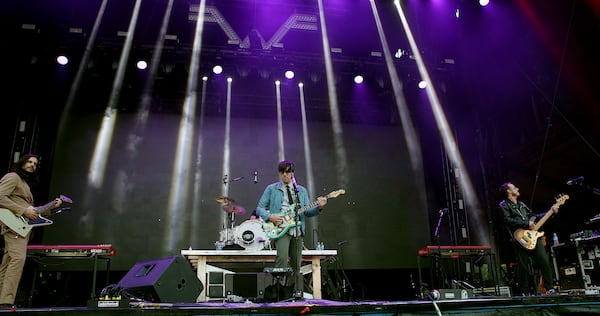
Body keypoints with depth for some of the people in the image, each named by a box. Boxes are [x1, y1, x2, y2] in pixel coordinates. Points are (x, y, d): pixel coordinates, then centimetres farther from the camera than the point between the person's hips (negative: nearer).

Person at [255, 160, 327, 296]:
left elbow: (307, 212, 12)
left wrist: (318, 207, -8)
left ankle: (293, 290, 20)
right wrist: (269, 216, -13)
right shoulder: (271, 189, 8)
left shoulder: (301, 190, 17)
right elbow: (260, 208, 7)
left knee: (295, 262, 7)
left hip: (297, 230, 4)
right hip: (280, 229, -4)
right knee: (282, 257, -23)